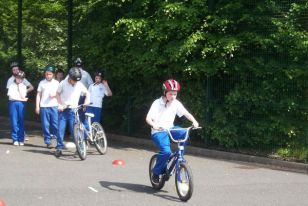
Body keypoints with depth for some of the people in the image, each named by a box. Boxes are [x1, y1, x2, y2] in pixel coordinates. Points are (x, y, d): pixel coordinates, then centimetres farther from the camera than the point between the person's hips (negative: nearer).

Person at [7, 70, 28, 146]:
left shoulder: (23, 86, 8)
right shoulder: (11, 85, 5)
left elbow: (23, 96, -5)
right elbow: (11, 96, -5)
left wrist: (19, 86, -7)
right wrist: (22, 99, -7)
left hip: (21, 104, 1)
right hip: (13, 104, -1)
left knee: (21, 122, 0)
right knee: (14, 122, -2)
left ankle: (21, 139, 6)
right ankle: (15, 139, 5)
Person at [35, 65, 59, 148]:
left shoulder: (56, 83, 8)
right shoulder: (42, 83, 8)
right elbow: (38, 95, 9)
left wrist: (54, 95, -11)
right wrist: (37, 106, 3)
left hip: (54, 106, -1)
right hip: (44, 106, 1)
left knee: (56, 124, -4)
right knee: (45, 125, 1)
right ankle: (48, 141, 8)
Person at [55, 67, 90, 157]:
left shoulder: (80, 85, -4)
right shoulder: (63, 83, -9)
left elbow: (87, 93, 10)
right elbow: (58, 93, 5)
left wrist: (86, 103, -4)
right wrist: (60, 104, -6)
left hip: (73, 110, 1)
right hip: (63, 110, 0)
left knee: (74, 130, -3)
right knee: (60, 129, -2)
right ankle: (59, 148, 7)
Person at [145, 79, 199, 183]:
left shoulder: (176, 103, 3)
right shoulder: (158, 103, -9)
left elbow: (186, 113, -1)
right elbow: (148, 118, -18)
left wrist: (194, 121, -22)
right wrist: (154, 125, -39)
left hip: (170, 130, 5)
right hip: (158, 132, -5)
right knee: (166, 151, -28)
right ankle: (156, 172, -5)